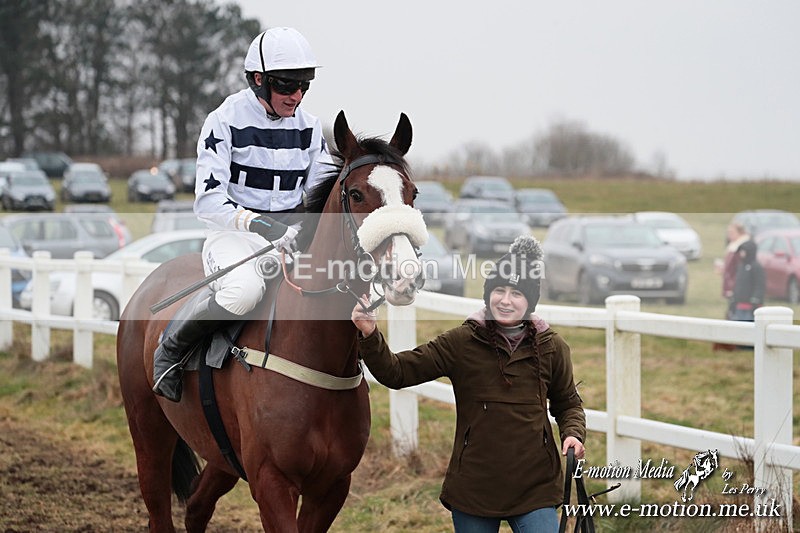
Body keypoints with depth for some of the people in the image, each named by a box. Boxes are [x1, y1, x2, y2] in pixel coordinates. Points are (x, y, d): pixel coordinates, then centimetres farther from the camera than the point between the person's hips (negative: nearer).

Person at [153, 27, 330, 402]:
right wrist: (257, 224, -31)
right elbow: (208, 202, -14)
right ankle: (171, 349, -14)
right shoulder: (226, 121, -8)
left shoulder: (309, 127, 9)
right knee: (244, 289, -39)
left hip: (292, 235, 6)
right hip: (233, 233, -5)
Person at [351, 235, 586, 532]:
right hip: (473, 487, 0)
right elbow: (396, 372, -5)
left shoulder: (552, 348, 1)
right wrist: (370, 336, -21)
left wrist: (573, 434, -6)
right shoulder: (461, 342, -3)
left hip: (535, 488, 0)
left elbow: (567, 404, 15)